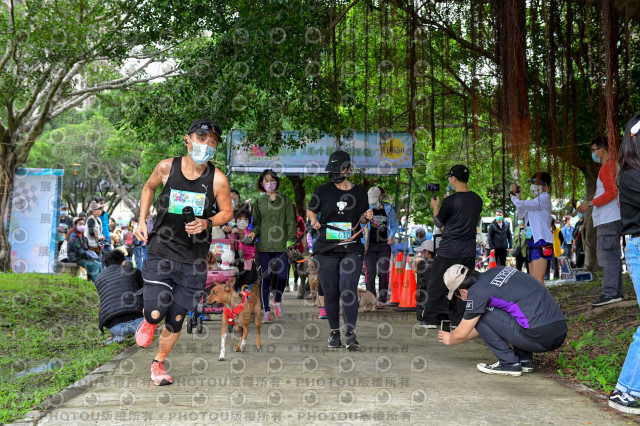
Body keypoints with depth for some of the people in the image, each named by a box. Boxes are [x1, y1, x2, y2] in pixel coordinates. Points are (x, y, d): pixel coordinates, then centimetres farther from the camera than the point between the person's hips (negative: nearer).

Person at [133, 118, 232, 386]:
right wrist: (142, 221, 8)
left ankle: (159, 363, 33)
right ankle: (148, 321, 25)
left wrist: (206, 223, -15)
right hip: (161, 251, -1)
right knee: (156, 312, -14)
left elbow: (227, 213, 5)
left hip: (193, 259, 1)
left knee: (176, 319, 7)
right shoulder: (167, 167, -5)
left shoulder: (217, 179, -8)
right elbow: (149, 187, 16)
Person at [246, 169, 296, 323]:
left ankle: (277, 300, 23)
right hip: (264, 245, 0)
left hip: (281, 244, 0)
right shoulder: (258, 202, 12)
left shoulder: (285, 200, 9)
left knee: (283, 276, -7)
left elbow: (291, 222, 7)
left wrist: (290, 240, -3)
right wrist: (254, 232, -10)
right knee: (266, 278, -1)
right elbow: (257, 222, 11)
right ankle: (266, 310, 9)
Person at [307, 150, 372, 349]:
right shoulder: (322, 191, 4)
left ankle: (351, 333, -10)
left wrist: (366, 217, -4)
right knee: (330, 292, 3)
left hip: (352, 249, 0)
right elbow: (310, 210, 16)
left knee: (348, 288, -14)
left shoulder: (359, 192, 9)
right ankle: (334, 332, 18)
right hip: (326, 249, 0)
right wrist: (314, 220, -4)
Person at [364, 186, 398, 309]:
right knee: (371, 272, -7)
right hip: (370, 246, -1)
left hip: (384, 245, 1)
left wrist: (391, 236, -3)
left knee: (383, 272, -3)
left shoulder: (388, 209, 7)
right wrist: (363, 243, -4)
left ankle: (382, 300, 5)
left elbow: (394, 225, 17)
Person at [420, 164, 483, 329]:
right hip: (468, 251, 5)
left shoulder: (450, 201, -15)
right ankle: (460, 319, 9)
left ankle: (431, 319, 10)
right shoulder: (477, 200, 3)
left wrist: (435, 207, 15)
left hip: (448, 251, -5)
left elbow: (438, 223, -4)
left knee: (437, 285, 5)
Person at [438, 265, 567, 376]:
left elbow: (461, 335, 5)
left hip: (539, 335, -9)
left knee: (479, 316, 3)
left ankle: (509, 363, 3)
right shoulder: (496, 271, 19)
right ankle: (524, 359, 18)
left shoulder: (478, 291, -6)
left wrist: (449, 339, 27)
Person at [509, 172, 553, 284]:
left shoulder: (544, 197, -7)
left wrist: (513, 196, 5)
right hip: (532, 242, 10)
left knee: (538, 279, -18)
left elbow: (523, 205, -15)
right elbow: (520, 214, 27)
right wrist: (518, 196, 17)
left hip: (541, 243, -10)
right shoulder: (536, 200, 22)